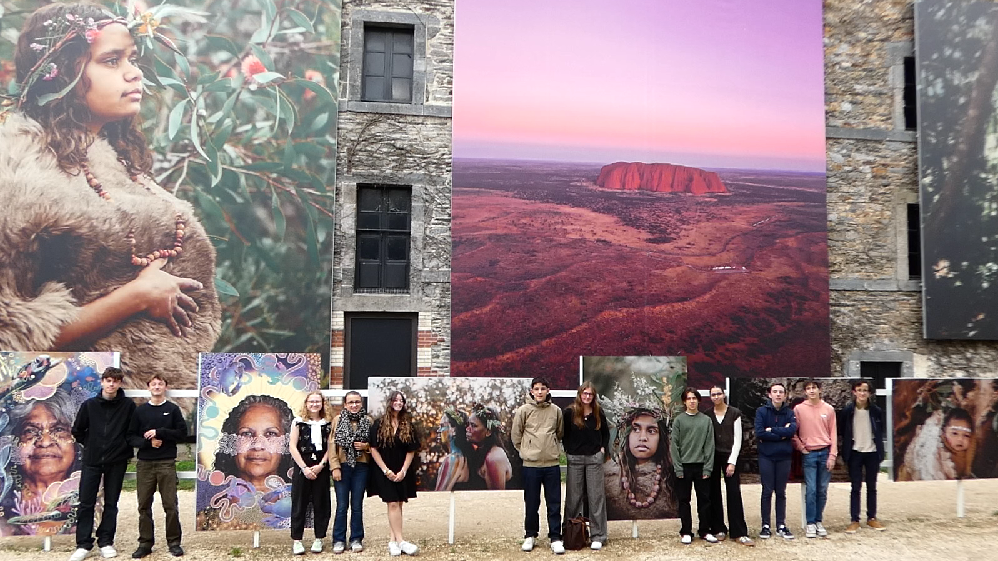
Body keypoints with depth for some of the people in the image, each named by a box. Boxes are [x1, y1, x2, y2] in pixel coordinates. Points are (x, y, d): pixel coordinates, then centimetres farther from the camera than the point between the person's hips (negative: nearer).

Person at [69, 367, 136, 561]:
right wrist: (91, 445, 7)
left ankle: (106, 542, 16)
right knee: (86, 503, 2)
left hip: (117, 462, -1)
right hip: (92, 461, 1)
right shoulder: (89, 405, -1)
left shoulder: (128, 405, -5)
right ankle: (83, 545, 9)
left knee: (111, 503, 7)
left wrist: (126, 449, 0)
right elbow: (77, 431, 9)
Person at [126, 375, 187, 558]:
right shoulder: (140, 410, 8)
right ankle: (145, 543, 13)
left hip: (167, 463, -2)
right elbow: (131, 437, 6)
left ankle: (174, 542, 7)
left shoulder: (173, 409, 4)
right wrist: (147, 442, -12)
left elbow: (182, 433, -2)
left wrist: (159, 432, -12)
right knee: (144, 505, 5)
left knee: (170, 505, -2)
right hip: (144, 463, 2)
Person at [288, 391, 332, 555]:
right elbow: (292, 447, -3)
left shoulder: (327, 423, 7)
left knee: (321, 503, 5)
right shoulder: (298, 422, 2)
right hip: (302, 467, -2)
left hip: (321, 468, 2)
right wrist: (304, 468, -10)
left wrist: (321, 465, -10)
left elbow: (329, 448, 4)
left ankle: (319, 539, 14)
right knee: (299, 503, 1)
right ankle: (296, 540, 8)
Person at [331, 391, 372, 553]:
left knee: (357, 505, 7)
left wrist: (366, 446, -10)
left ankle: (356, 539, 15)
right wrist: (335, 467, -10)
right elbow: (332, 445, -2)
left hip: (361, 467, 1)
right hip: (342, 466, -1)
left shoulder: (368, 420, 5)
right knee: (342, 505, 3)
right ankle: (339, 540, 12)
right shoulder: (338, 420, 2)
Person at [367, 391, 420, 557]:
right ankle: (400, 541, -10)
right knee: (393, 504, -9)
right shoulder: (379, 424, -3)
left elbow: (411, 451, 4)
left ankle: (392, 541, 8)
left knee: (397, 505, 4)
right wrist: (386, 470, -11)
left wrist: (403, 471, -8)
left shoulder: (408, 425, 4)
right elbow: (374, 449, -6)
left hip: (403, 472, 3)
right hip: (384, 471, -3)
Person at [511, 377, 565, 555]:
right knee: (531, 503, 8)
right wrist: (525, 451, 4)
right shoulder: (523, 410, -3)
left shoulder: (556, 411, 4)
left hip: (552, 464, 2)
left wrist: (553, 449, 12)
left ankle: (555, 538, 12)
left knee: (554, 503, 5)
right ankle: (530, 535, 23)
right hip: (530, 464, -1)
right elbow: (516, 435, 4)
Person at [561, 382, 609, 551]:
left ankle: (598, 536, 6)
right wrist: (567, 449, -5)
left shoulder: (598, 413, 3)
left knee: (596, 497, 1)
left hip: (594, 458, 1)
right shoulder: (569, 412, -4)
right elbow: (562, 433, 3)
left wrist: (603, 448, 4)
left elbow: (606, 433, 15)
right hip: (575, 458, -1)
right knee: (573, 497, 7)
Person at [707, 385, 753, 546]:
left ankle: (739, 533, -5)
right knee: (714, 494, 4)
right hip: (712, 457, 2)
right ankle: (719, 529, 14)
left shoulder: (734, 413, -1)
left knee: (734, 494, -6)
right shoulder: (707, 415, 4)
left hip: (730, 456, -2)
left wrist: (732, 462, -10)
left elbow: (737, 439, -4)